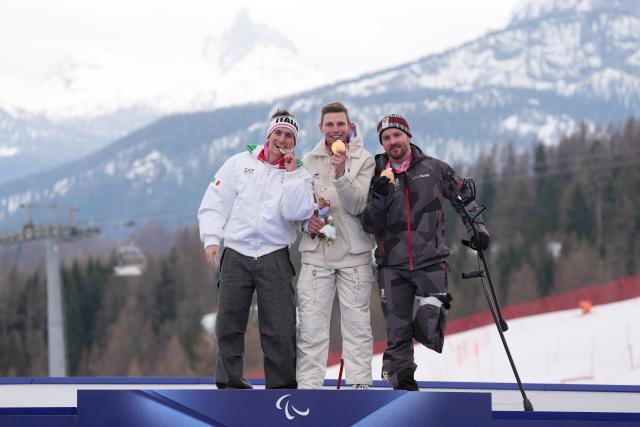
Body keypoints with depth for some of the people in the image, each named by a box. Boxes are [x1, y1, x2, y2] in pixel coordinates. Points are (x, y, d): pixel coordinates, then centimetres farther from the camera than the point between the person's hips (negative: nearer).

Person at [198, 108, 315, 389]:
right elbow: (214, 203, 7)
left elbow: (297, 212, -10)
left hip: (274, 257, -1)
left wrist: (291, 173, -9)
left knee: (280, 328, -4)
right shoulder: (239, 164, 8)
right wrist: (211, 239, -4)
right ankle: (229, 382, 13)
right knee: (229, 324, 3)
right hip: (236, 254, 1)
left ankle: (282, 385, 5)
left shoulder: (298, 175, 7)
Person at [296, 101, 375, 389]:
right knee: (311, 322, -3)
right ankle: (308, 386, 1)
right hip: (316, 251, 2)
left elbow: (357, 205, -9)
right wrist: (307, 222, -7)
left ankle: (360, 383, 5)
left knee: (357, 321, -1)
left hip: (353, 252, -1)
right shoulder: (309, 162, 11)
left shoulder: (364, 160, 3)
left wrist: (342, 174, -23)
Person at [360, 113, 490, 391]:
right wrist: (379, 197, -16)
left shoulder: (433, 169, 3)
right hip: (392, 266, 2)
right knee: (397, 333, 2)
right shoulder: (377, 176, 5)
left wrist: (476, 228, 6)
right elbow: (369, 225, 0)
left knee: (428, 329, -16)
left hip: (430, 260, -2)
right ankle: (402, 384, 14)